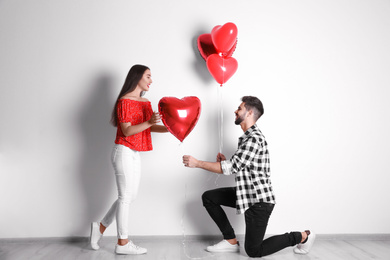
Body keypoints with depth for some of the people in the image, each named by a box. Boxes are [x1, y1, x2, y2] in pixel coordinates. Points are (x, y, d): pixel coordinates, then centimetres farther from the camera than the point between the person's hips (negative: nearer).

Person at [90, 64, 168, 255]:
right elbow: (126, 131, -17)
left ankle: (100, 227, 26)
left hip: (135, 154, 9)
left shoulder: (145, 102, 15)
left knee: (130, 196, 12)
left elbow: (151, 127, 8)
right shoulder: (124, 101, -11)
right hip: (124, 152, -9)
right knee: (125, 196, -3)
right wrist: (148, 122, -29)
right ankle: (122, 243, 8)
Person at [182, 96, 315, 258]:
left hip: (259, 200, -9)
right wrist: (225, 161, 1)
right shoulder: (246, 137, 13)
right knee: (208, 197, 6)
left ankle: (302, 236, 14)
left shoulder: (254, 138, -21)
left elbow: (232, 168, -25)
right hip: (247, 194, 10)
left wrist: (197, 163, -21)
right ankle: (231, 241, 11)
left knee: (253, 251, 0)